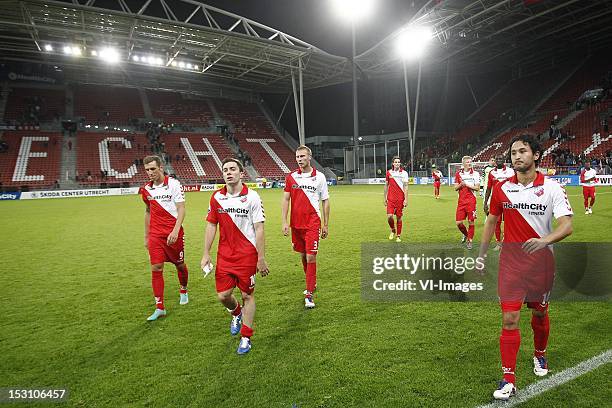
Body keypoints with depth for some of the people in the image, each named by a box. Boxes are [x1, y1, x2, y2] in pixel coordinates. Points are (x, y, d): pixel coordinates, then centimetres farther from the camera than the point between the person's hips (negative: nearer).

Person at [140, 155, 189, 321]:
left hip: (173, 233, -3)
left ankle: (183, 290, 40)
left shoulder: (173, 184, -10)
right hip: (155, 234, 4)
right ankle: (159, 307, 5)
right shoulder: (146, 189, 6)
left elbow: (181, 209, -13)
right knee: (156, 268, -3)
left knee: (179, 264, 11)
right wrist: (146, 236, 18)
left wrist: (175, 231, -25)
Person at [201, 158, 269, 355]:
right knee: (223, 295, 4)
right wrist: (206, 254, 3)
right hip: (224, 255, 3)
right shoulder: (216, 197, 1)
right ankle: (236, 313, 39)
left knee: (248, 295, 5)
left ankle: (246, 338, 22)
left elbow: (259, 229, -9)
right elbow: (211, 225, 8)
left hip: (247, 254, -3)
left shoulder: (252, 196, -10)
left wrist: (261, 258, -11)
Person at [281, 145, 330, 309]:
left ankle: (309, 295, 0)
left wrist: (326, 225, 4)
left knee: (310, 257, -8)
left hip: (313, 224, -3)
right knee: (302, 256, 14)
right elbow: (285, 200, 4)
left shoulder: (319, 177, -1)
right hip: (296, 224, 3)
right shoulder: (291, 177, 3)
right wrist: (284, 222, -6)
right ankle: (311, 284, 36)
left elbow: (325, 201, 4)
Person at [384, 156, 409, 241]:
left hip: (400, 199, -1)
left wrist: (406, 199, -10)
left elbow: (405, 186, -4)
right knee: (389, 216, -10)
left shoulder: (404, 173, -2)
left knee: (399, 218, 4)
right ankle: (393, 230, 19)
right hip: (391, 199, 1)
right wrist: (385, 198, 10)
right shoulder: (389, 172, 5)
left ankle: (398, 236, 17)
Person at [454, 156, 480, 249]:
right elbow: (455, 188, 8)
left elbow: (477, 188, -2)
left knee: (471, 222, -1)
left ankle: (470, 241, 13)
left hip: (471, 201, -2)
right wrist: (461, 184, -11)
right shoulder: (458, 173, 8)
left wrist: (467, 185, -13)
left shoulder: (475, 174, 1)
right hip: (461, 201, 3)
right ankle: (465, 234, 29)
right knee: (458, 222, 0)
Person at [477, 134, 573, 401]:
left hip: (542, 259, 0)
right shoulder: (502, 188, 0)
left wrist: (544, 240, -35)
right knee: (509, 319, -5)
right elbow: (491, 220, 12)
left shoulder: (551, 188, -7)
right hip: (511, 260, 0)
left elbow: (567, 225, -15)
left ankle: (540, 355, 48)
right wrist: (482, 254, 10)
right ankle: (508, 380, 4)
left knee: (539, 313, 18)